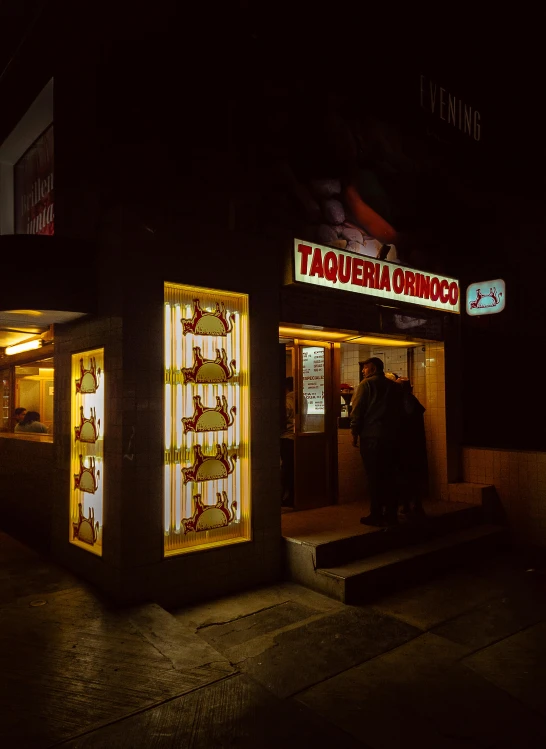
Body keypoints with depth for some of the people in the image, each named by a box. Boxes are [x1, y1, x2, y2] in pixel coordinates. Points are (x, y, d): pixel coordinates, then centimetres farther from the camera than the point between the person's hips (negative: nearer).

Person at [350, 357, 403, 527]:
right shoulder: (395, 386, 12)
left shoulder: (367, 384, -4)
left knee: (374, 476, -1)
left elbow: (357, 409, -9)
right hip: (392, 436, 5)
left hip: (372, 436, -5)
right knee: (390, 476, 9)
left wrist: (355, 432, -3)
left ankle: (376, 516, 2)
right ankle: (391, 514, 13)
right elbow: (400, 410, 15)